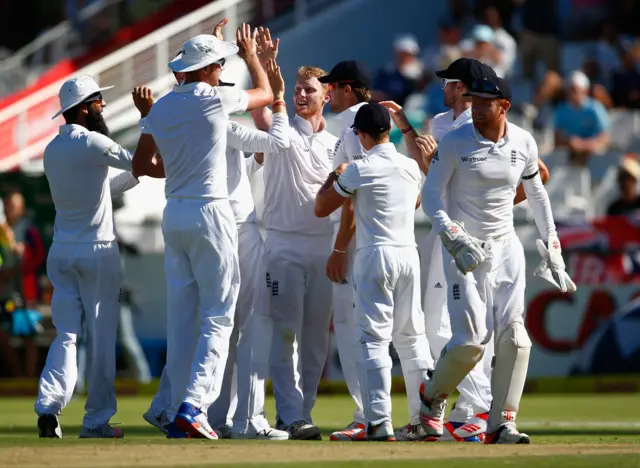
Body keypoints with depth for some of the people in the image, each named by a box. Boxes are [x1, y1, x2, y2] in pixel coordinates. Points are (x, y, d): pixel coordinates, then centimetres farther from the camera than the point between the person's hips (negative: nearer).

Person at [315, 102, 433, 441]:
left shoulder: (359, 170, -9)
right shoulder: (411, 167, 8)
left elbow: (321, 208, 0)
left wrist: (334, 177, 18)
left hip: (375, 255, -5)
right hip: (409, 254, 5)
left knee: (374, 337, -6)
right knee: (412, 337, 11)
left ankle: (379, 423, -14)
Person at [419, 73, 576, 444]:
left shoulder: (523, 142, 3)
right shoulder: (455, 143, -8)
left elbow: (536, 193, 15)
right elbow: (432, 194, -8)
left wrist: (552, 247, 13)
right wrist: (452, 237, -22)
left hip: (506, 247, 4)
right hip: (464, 248, -4)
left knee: (514, 335, -9)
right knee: (472, 339, -12)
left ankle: (502, 423, -2)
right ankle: (433, 396, 16)